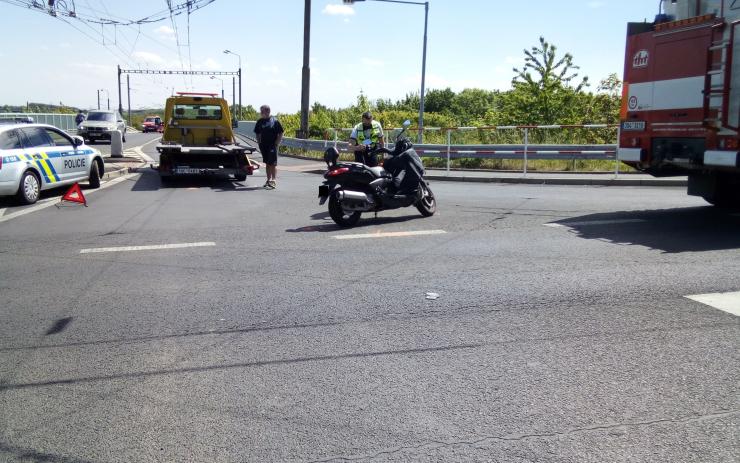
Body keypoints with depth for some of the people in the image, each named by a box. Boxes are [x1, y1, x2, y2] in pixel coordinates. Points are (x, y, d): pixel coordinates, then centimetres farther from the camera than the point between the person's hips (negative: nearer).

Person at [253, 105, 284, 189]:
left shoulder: (274, 121, -6)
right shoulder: (260, 121, 6)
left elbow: (280, 134, -5)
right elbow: (257, 134, 16)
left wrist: (276, 144, -11)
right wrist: (259, 144, 6)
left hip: (272, 146, -5)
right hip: (264, 146, 5)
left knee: (273, 164, -4)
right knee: (267, 164, 12)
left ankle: (273, 182, -3)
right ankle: (268, 180, 21)